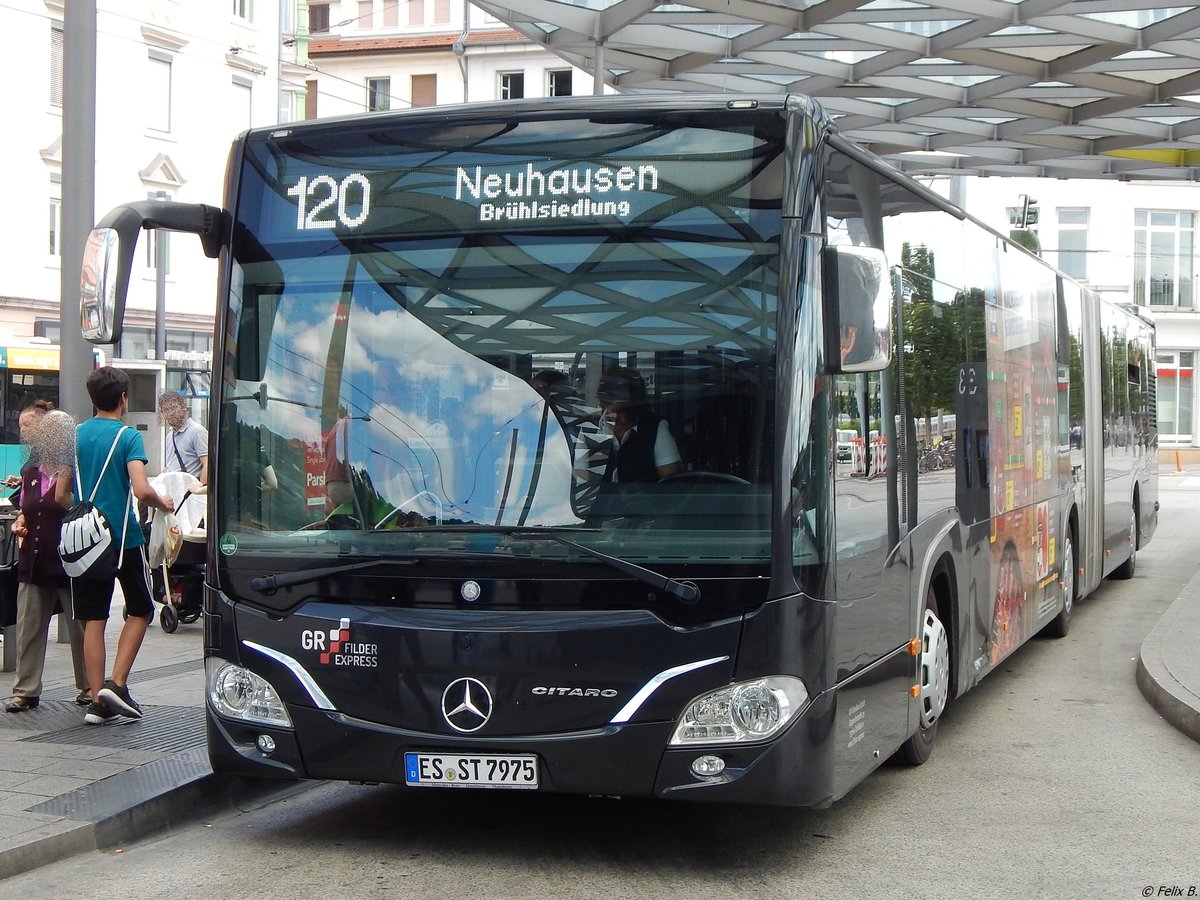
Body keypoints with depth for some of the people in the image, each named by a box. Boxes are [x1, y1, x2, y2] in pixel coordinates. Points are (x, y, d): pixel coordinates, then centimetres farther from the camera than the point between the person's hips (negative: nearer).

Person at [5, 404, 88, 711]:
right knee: (28, 626, 5)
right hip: (34, 563, 6)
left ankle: (88, 686, 19)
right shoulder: (30, 473, 12)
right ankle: (25, 690, 11)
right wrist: (19, 523, 5)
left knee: (80, 627, 6)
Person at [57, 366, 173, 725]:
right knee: (140, 612, 13)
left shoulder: (75, 435, 6)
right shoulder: (128, 436, -9)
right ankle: (116, 683, 0)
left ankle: (98, 700, 6)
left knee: (93, 619, 7)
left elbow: (61, 496, 8)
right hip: (124, 538, -4)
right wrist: (164, 504, 0)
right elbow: (141, 490, -20)